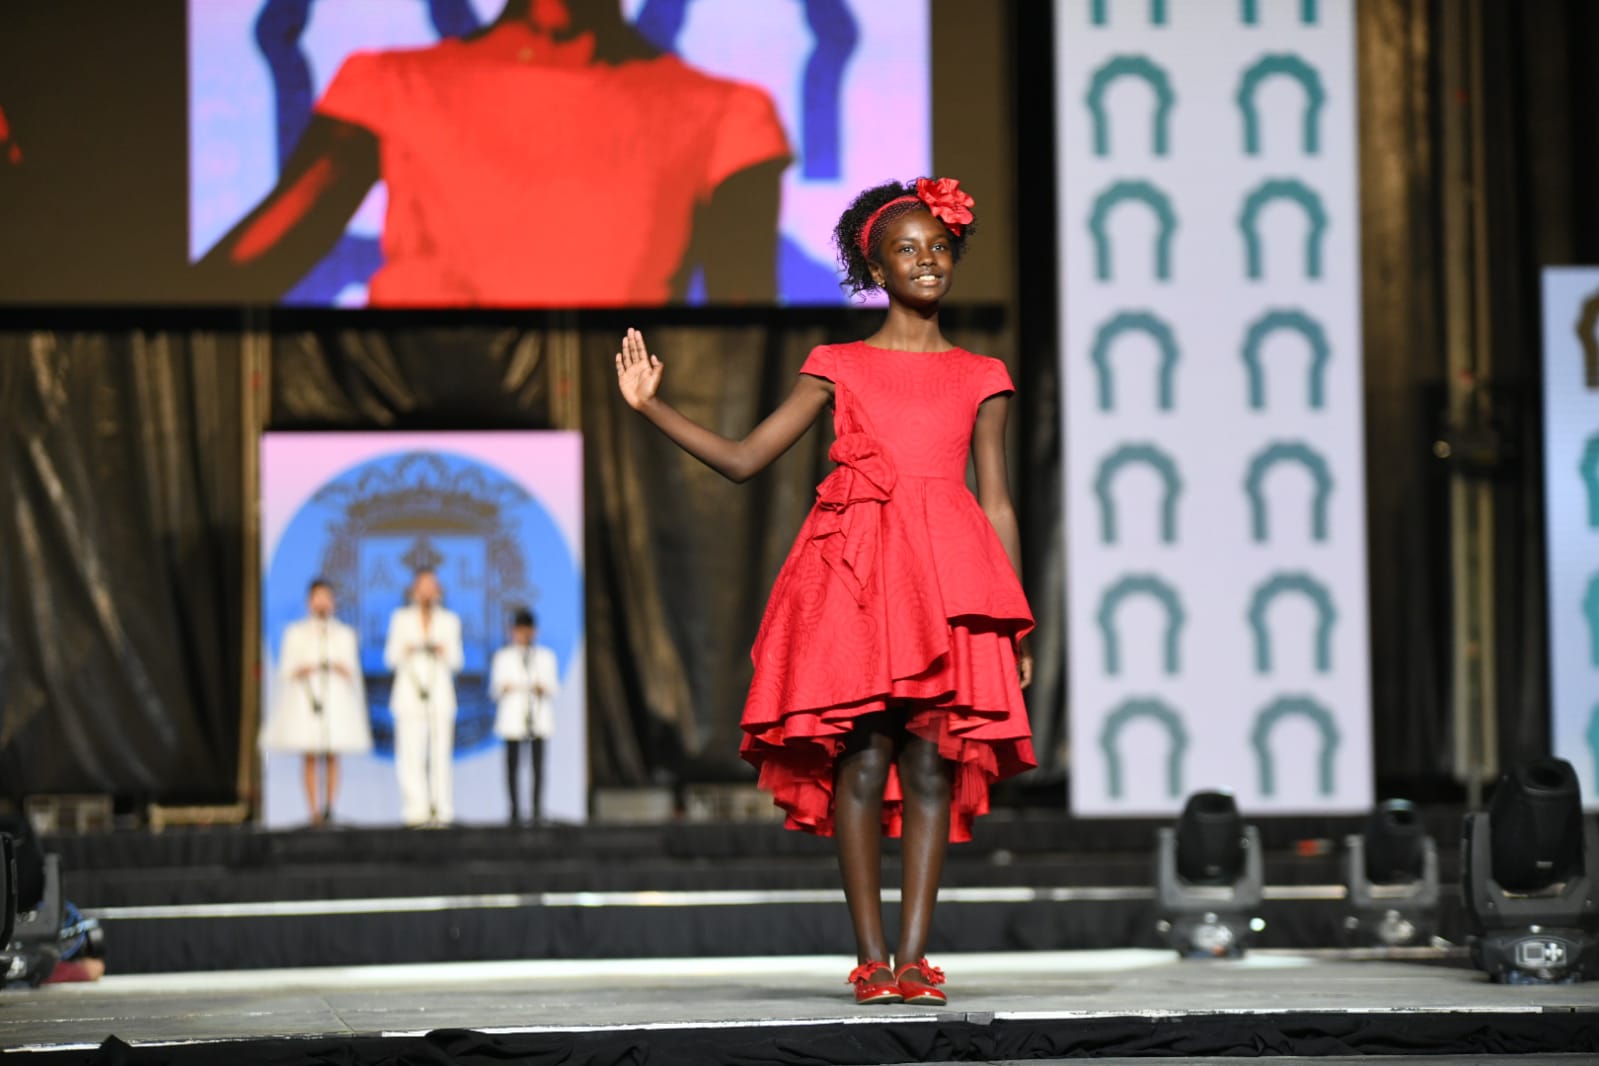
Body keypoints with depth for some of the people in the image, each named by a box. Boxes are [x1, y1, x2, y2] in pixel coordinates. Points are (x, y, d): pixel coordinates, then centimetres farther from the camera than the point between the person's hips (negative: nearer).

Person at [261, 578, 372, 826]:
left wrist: (344, 671, -7)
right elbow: (285, 670, 7)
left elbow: (354, 672, 14)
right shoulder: (296, 633, 11)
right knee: (310, 758, -7)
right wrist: (299, 671, -13)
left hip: (336, 700, 1)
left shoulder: (345, 634, 14)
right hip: (306, 700, -1)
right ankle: (314, 811, -10)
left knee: (332, 758, -4)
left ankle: (329, 807, -4)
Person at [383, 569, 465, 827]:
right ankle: (416, 810, -10)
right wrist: (405, 651, -13)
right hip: (408, 694, 0)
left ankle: (442, 812, -4)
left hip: (440, 695, 0)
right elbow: (391, 658, 8)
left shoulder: (449, 620, 12)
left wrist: (444, 651, -11)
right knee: (411, 753, -9)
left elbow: (457, 661, 10)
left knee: (440, 753, -6)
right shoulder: (401, 618, 10)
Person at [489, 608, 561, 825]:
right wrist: (504, 688, -15)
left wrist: (543, 688, -12)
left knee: (538, 763, -6)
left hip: (538, 717, 1)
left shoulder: (546, 656, 14)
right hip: (512, 716, 0)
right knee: (512, 764, -4)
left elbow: (554, 686, 10)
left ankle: (537, 809, -5)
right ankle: (515, 809, 3)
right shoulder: (503, 657, 11)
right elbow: (495, 688, 7)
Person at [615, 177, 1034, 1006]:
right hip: (854, 569, -1)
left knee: (933, 758, -5)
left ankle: (913, 955, -4)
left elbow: (997, 505, 13)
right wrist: (651, 407, 2)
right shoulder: (839, 368, 12)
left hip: (950, 577, 1)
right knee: (863, 757, -7)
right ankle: (870, 959, -3)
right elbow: (743, 458, 12)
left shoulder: (981, 378, 15)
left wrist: (1018, 627, 9)